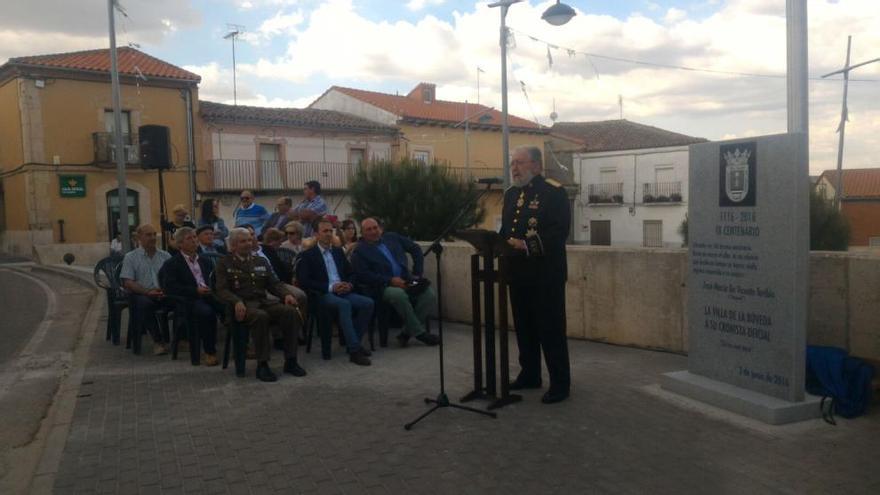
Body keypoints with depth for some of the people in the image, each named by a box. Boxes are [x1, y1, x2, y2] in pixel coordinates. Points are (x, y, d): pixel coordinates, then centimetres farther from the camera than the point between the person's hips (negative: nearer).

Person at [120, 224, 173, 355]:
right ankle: (158, 340, -20)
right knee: (143, 303, -37)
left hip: (165, 294, 2)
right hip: (142, 294, -2)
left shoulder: (165, 256, 16)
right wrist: (148, 292, -16)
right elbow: (127, 283, -1)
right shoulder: (130, 257, 9)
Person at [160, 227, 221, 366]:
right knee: (206, 312, -37)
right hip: (189, 299, -4)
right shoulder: (172, 264, 9)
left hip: (210, 295, 4)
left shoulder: (205, 261, 27)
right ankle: (209, 352, -24)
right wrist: (196, 290, -14)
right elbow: (170, 288, -4)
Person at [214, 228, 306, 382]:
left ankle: (290, 361, -18)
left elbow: (274, 283, 17)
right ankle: (262, 365, -29)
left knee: (290, 311, -24)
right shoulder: (224, 264, 9)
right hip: (243, 305, -4)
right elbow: (221, 290, -2)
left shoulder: (261, 262, 23)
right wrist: (236, 302, -23)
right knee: (260, 316, -38)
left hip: (263, 301, 5)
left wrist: (286, 294, -5)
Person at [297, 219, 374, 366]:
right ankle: (354, 350, -36)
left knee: (368, 303, -22)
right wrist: (330, 287, -15)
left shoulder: (338, 252, 22)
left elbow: (351, 273, 24)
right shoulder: (308, 254, 5)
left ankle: (355, 342, -9)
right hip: (323, 294, -5)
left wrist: (349, 284, -2)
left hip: (343, 292, 6)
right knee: (344, 304, -37)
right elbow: (303, 281, -7)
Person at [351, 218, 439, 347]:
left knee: (430, 294, -20)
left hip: (406, 280, 5)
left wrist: (417, 273, 11)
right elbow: (363, 275, -8)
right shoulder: (359, 251, 4)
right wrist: (390, 280, -16)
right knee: (399, 295, -37)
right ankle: (419, 332, -21)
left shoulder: (391, 237, 17)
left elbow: (415, 249, 22)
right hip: (383, 286, -5)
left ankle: (406, 333, -14)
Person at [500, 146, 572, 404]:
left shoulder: (554, 192, -8)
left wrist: (527, 245, -26)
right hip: (518, 272, 7)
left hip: (546, 273, -7)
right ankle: (530, 374, 28)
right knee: (524, 325, 15)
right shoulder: (511, 194, 15)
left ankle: (560, 383, 7)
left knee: (551, 328, -2)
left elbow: (559, 231, -18)